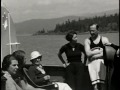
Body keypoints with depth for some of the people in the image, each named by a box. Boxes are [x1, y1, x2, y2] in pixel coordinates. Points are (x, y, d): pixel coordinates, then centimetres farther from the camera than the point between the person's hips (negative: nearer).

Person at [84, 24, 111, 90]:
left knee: (102, 83, -13)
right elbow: (88, 53, -1)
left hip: (102, 62, -1)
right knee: (95, 84, -10)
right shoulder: (87, 41, 13)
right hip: (92, 63, 1)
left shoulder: (104, 39, 11)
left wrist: (94, 56, -5)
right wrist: (101, 51, -2)